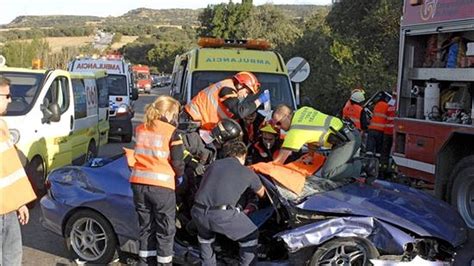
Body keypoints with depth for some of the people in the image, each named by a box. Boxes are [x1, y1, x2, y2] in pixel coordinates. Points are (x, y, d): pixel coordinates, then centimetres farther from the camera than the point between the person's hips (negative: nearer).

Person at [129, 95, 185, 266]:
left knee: (146, 227, 18)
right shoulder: (170, 131, -6)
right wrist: (179, 175, 11)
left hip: (139, 183, 6)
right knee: (165, 230, 7)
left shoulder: (140, 129, 12)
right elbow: (177, 161, -6)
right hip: (161, 185, -6)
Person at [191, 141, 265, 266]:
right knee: (251, 236, 20)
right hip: (222, 215, -4)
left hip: (198, 212, 4)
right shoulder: (247, 172, 15)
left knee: (205, 237, 37)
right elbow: (261, 193, 34)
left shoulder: (214, 164, 22)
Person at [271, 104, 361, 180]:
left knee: (327, 173, -14)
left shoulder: (295, 132, -14)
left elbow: (279, 161, -10)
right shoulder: (303, 110, 9)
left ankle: (361, 167, -9)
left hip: (346, 141, -9)